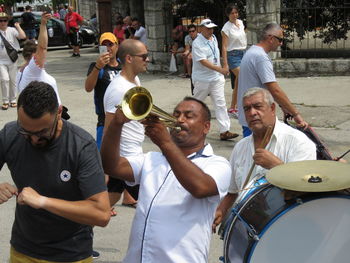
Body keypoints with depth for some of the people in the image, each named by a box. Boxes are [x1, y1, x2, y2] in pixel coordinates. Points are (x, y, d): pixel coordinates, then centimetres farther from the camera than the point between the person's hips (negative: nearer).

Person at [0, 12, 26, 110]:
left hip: (12, 59, 1)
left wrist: (18, 26, -15)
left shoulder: (12, 30, -4)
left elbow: (23, 36, -19)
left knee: (13, 80, 8)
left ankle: (13, 100, 22)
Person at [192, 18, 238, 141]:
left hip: (216, 78, 6)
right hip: (202, 79, -6)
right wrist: (220, 69, -34)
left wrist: (221, 71, 20)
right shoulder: (197, 43, -16)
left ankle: (224, 131, -3)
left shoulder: (214, 38, 9)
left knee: (220, 103, -2)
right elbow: (203, 61, -25)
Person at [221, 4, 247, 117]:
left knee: (238, 82, 8)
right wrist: (225, 64, -19)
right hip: (233, 55, -7)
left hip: (243, 53, 7)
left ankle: (232, 107, 15)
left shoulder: (240, 22, 8)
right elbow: (224, 47, -14)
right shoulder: (226, 28, -11)